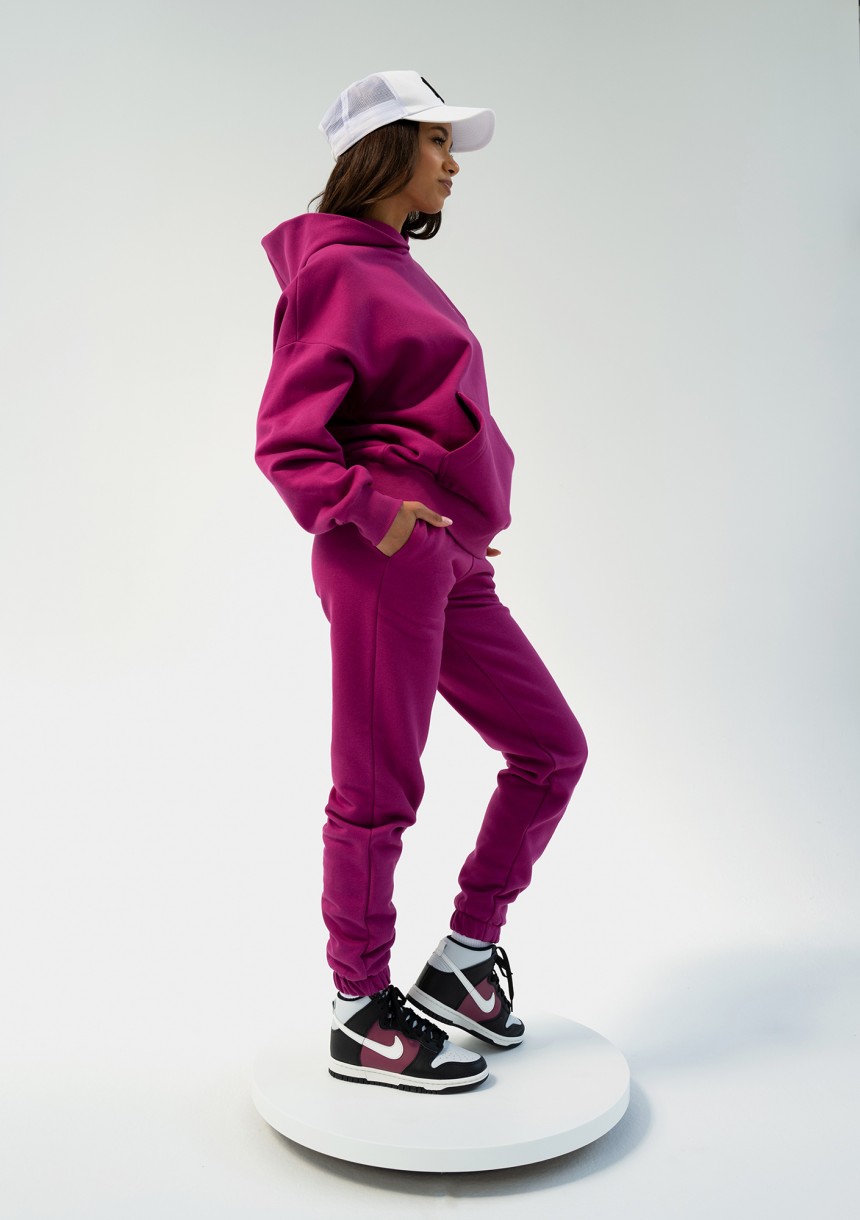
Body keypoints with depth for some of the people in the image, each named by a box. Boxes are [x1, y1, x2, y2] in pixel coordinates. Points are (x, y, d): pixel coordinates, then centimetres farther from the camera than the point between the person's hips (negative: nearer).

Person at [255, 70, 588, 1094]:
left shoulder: (397, 271, 22)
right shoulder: (335, 268, -5)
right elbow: (285, 440, -12)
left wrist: (461, 531, 16)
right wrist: (374, 512, -20)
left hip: (450, 562, 10)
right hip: (387, 556, -9)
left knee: (552, 747, 11)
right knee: (379, 787, -1)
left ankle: (464, 955, 22)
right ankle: (361, 1019, 16)